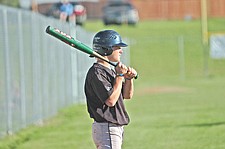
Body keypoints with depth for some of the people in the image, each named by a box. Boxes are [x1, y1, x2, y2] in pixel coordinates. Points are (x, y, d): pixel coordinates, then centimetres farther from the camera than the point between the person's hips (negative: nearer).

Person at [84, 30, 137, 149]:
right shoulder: (96, 73, -16)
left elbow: (127, 95, 19)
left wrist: (129, 78, 0)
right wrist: (120, 76, -15)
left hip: (116, 129, 11)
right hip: (106, 129, -11)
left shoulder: (110, 70, 15)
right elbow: (110, 100, -23)